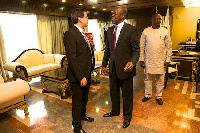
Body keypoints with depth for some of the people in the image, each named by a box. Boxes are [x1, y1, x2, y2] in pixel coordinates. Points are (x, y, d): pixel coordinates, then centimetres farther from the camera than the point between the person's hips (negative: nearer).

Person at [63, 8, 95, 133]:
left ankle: (83, 115, 50)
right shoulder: (70, 34, -18)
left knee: (84, 98, 26)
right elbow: (71, 58, -23)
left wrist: (89, 72, 12)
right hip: (78, 76, -9)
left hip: (87, 74, 9)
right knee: (77, 102, 8)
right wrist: (80, 77, -23)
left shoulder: (82, 33, 12)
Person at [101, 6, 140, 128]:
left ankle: (127, 116, 32)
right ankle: (115, 111, 43)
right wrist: (104, 65, 12)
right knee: (114, 92, 20)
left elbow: (136, 50, -9)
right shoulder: (110, 30, 9)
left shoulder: (131, 29, -9)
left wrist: (132, 62, -26)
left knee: (127, 94, 10)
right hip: (113, 67, 6)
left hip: (125, 68, -5)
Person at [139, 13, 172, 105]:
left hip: (161, 60, 0)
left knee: (160, 80, 9)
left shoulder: (165, 31, 1)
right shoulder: (146, 31, 1)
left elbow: (169, 47, 4)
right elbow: (142, 46, 3)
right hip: (148, 60, 0)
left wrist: (167, 60, -2)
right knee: (148, 79, 10)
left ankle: (159, 96, 26)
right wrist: (141, 59, -1)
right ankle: (147, 95, 28)